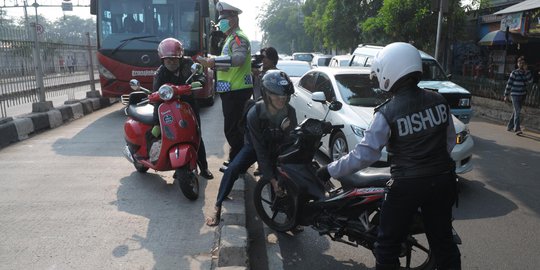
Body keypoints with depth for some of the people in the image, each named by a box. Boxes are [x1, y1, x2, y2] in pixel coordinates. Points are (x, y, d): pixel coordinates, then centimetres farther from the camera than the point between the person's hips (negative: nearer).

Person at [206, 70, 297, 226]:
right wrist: (271, 178, -31)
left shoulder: (290, 112, -24)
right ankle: (217, 207, -12)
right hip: (254, 145, -3)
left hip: (278, 148, 3)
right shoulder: (254, 113, -32)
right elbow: (260, 149, -30)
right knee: (232, 169, -25)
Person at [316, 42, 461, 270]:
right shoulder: (438, 101, -1)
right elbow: (450, 140, 10)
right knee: (443, 241, 20)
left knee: (388, 244, 10)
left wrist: (330, 170, -7)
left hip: (406, 185, -5)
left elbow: (364, 154, -17)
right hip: (442, 181, 6)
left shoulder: (387, 113, -17)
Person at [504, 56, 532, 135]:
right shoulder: (514, 73, -7)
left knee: (516, 112, 13)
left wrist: (526, 70, -12)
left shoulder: (525, 73, 8)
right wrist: (506, 95, -7)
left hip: (522, 95, 6)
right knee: (517, 112, -13)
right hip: (515, 95, -6)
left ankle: (510, 126, 25)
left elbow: (530, 80, -7)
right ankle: (517, 129, -16)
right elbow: (509, 84, -6)